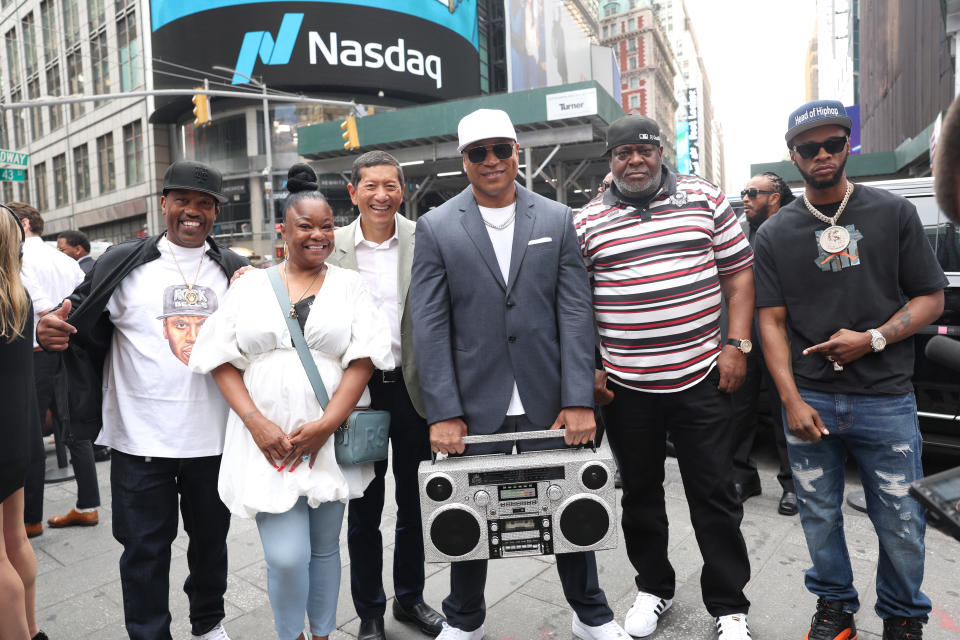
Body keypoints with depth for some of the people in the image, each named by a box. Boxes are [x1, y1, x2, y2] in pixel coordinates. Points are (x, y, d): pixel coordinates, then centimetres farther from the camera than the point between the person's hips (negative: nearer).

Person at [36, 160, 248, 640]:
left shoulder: (235, 271, 3)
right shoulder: (123, 264, 0)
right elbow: (77, 321, 4)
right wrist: (48, 330, -18)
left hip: (212, 437, 2)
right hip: (140, 438, -1)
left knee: (211, 537, 19)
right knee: (145, 547, 11)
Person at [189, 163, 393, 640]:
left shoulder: (349, 285, 4)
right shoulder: (250, 286, 7)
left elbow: (363, 359, -4)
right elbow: (222, 360, 3)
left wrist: (325, 424, -14)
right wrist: (256, 422, -10)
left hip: (329, 441, 1)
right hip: (268, 441, 0)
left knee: (325, 548, 12)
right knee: (285, 557, -4)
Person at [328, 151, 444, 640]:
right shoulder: (331, 247, -2)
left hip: (414, 388, 1)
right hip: (360, 392, 0)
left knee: (415, 502, 17)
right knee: (364, 509, 13)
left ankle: (410, 597, 40)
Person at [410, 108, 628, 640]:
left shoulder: (557, 220, 3)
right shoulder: (436, 228, 0)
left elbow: (575, 313, -2)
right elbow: (430, 327, -5)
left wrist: (579, 400, -8)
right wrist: (443, 413, -10)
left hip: (549, 402, 1)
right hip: (474, 406, 0)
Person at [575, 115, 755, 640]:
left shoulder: (705, 198, 4)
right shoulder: (587, 221, 2)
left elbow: (739, 273, 5)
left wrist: (736, 345, -4)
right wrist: (586, 368, -2)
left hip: (700, 378, 0)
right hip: (625, 385, 1)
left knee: (715, 496, 8)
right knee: (640, 492, 15)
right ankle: (653, 588, 37)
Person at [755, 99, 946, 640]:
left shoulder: (894, 213, 4)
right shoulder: (776, 234, 4)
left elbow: (931, 298, 4)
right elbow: (772, 319, 1)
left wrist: (872, 338, -13)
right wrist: (791, 400, -6)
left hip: (885, 398, 0)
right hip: (809, 400, 1)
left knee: (902, 523, 7)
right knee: (820, 515, 12)